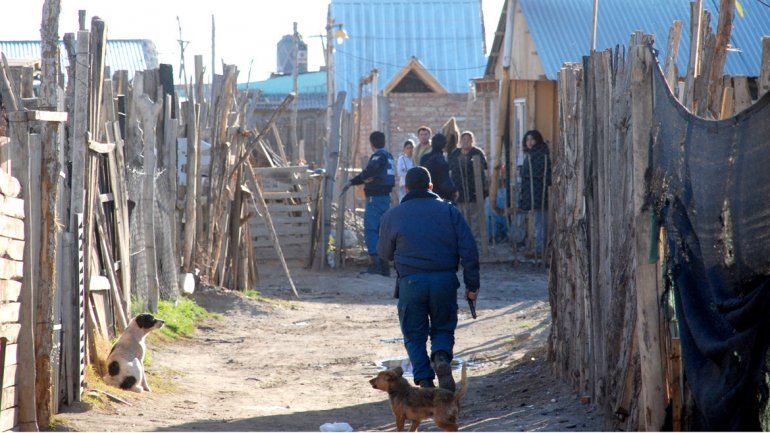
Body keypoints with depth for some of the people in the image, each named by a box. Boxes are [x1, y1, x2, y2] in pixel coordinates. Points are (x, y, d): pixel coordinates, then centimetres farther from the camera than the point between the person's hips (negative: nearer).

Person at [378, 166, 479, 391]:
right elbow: (469, 250, 1)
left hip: (411, 282, -1)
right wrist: (472, 285, 5)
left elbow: (385, 253, 15)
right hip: (445, 280, 1)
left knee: (414, 335, 11)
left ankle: (425, 382, -3)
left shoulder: (392, 215, 6)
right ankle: (442, 357, -14)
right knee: (443, 328, 16)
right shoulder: (449, 210, 6)